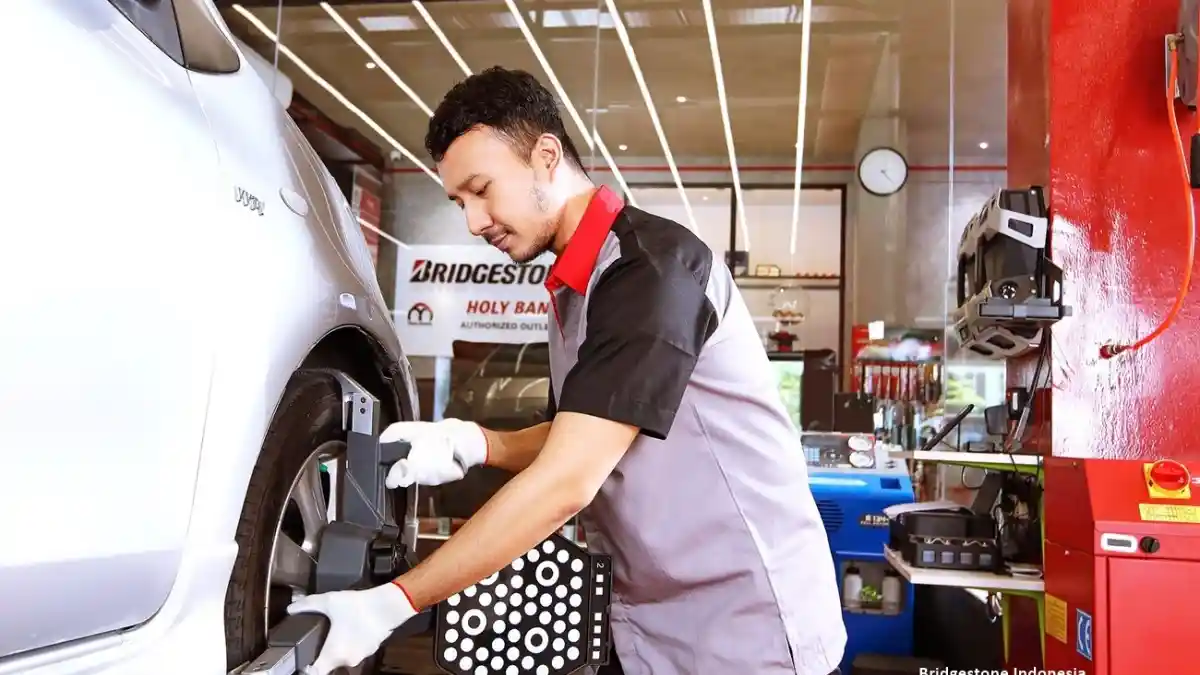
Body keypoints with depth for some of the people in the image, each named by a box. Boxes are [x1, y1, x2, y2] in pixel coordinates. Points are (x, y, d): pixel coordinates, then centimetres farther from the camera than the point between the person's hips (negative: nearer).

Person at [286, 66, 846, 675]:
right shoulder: (573, 290, 9)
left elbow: (567, 483, -25)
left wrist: (391, 604, -21)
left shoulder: (653, 265, -20)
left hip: (750, 624, -8)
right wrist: (472, 444, -5)